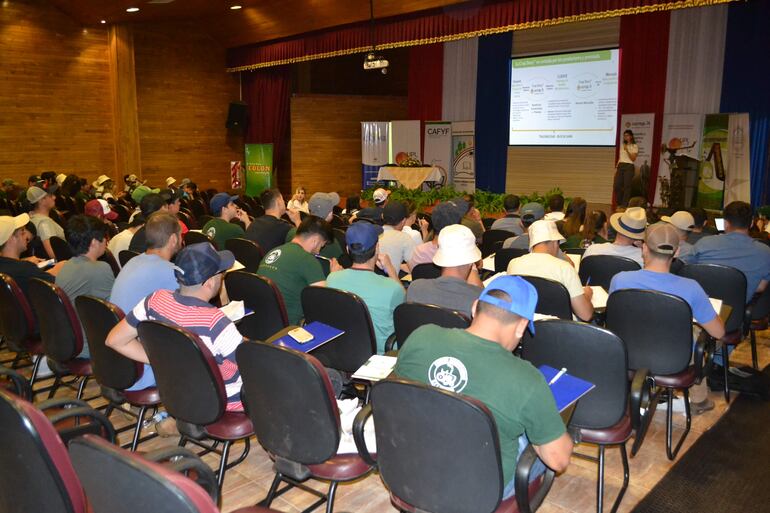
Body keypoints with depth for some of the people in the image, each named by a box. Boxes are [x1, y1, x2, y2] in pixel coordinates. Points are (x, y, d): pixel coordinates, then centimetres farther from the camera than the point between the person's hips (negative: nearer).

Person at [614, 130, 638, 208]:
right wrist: (616, 168, 12)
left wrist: (627, 150, -17)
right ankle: (619, 204, 12)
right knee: (616, 185, -2)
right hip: (620, 166, 5)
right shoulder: (622, 145, 16)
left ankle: (624, 205, -3)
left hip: (629, 167, -5)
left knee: (627, 186, -6)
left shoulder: (634, 146, 0)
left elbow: (633, 159, -8)